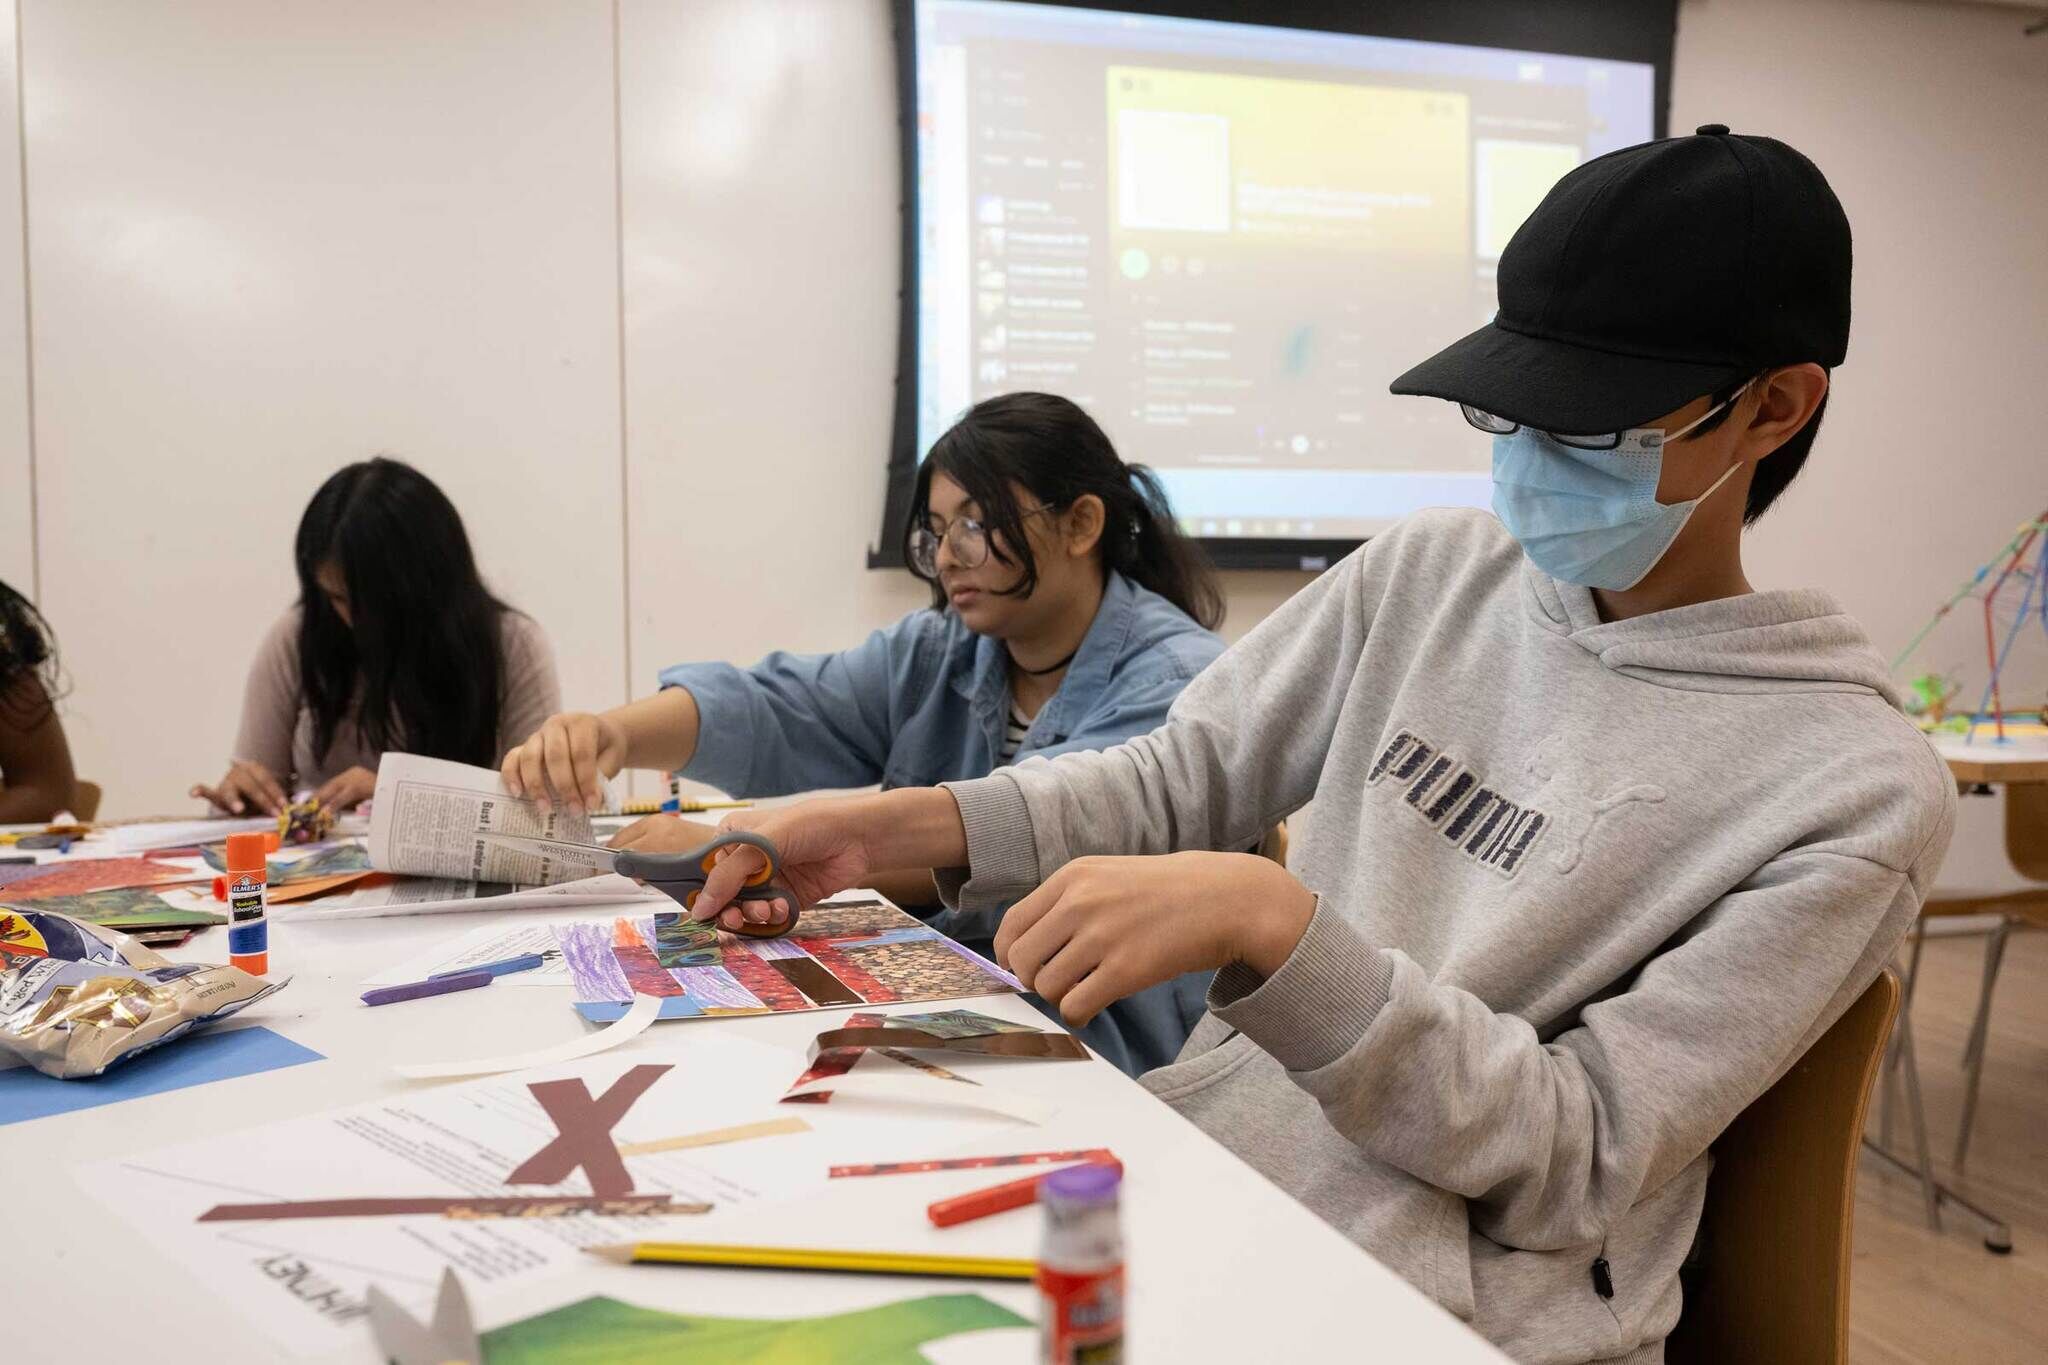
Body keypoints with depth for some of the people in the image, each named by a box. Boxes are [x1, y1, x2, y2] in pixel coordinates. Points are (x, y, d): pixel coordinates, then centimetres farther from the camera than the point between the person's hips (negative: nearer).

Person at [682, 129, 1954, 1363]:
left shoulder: (1859, 788, -11)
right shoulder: (1425, 572, 3)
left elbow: (1577, 1159, -14)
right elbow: (1177, 782, 6)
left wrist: (1270, 930, -28)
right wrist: (896, 826, -9)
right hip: (1194, 1155, 5)